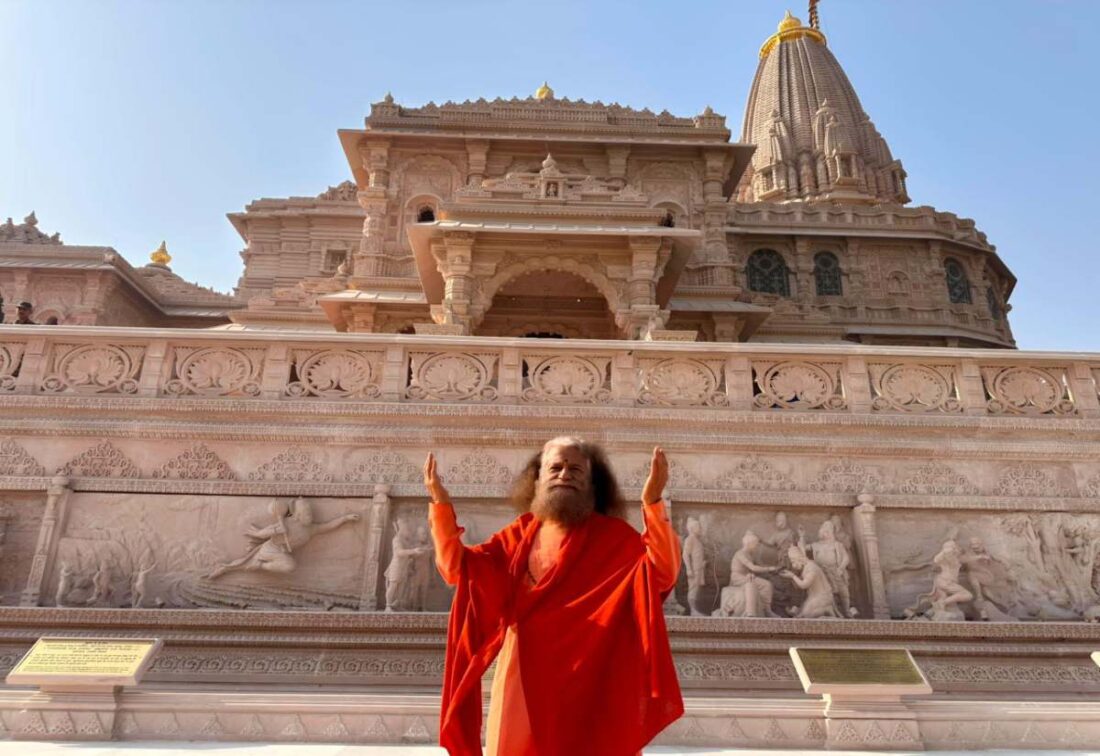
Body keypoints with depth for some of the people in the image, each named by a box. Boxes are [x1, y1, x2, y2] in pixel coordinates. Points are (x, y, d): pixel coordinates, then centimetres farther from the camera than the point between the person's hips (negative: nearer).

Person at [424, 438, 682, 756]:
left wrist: (653, 502, -27)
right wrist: (441, 503, -5)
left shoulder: (612, 535, -1)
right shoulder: (520, 533, 9)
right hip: (523, 677, 3)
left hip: (588, 678, -3)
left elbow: (663, 572, -15)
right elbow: (457, 568, 6)